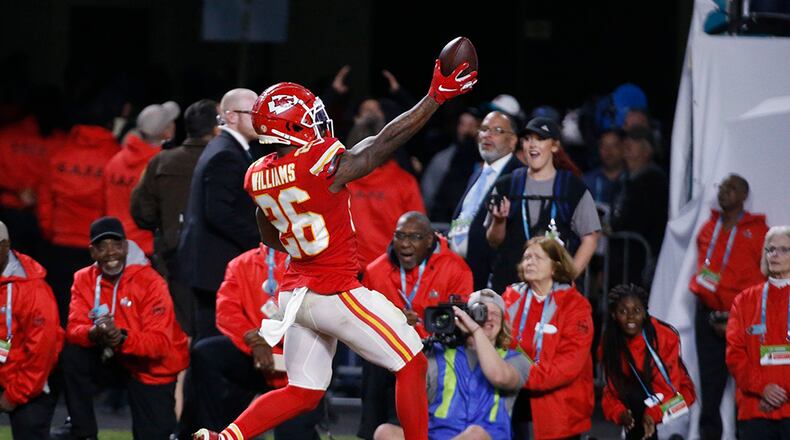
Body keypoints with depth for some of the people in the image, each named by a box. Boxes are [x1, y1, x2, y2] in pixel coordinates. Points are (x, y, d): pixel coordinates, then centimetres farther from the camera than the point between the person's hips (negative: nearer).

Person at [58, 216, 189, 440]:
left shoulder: (150, 282, -20)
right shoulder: (84, 279, -7)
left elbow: (161, 343, -26)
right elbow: (74, 329, -16)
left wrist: (122, 338, -45)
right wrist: (94, 334, -41)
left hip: (154, 369, -3)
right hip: (115, 361, 3)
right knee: (72, 354, -24)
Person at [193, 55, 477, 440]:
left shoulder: (258, 177, 2)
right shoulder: (323, 164, -19)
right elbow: (387, 140, -14)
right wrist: (436, 97, -9)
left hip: (297, 292, 7)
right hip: (336, 293, -7)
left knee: (303, 392, 15)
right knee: (412, 365, 4)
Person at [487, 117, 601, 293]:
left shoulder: (574, 188, 3)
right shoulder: (506, 186, 12)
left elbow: (589, 239, 2)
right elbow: (494, 241, 13)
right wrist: (499, 220, -9)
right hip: (508, 283, 3)